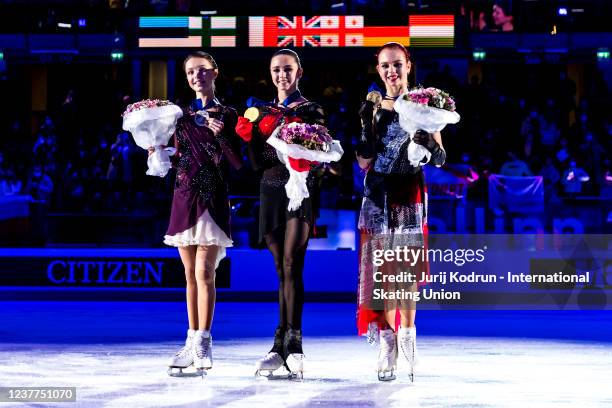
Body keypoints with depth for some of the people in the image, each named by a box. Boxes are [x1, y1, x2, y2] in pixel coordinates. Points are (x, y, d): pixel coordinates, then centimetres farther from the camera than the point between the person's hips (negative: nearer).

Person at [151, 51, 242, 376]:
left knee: (204, 272, -11)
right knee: (191, 275, 7)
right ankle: (192, 341, 11)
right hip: (184, 198, 5)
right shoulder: (181, 115, 13)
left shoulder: (227, 115, 2)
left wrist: (220, 136, -17)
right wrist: (158, 153, -4)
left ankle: (203, 343, -10)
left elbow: (237, 163, -3)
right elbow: (176, 160, 15)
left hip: (212, 199, -4)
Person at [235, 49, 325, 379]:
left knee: (292, 264, -16)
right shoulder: (264, 113, 15)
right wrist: (251, 138, -6)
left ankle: (292, 344, -20)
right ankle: (283, 347, 5)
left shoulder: (310, 110, 4)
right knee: (282, 269, 4)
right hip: (271, 191, 4)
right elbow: (258, 164, 10)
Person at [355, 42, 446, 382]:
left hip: (409, 194, -2)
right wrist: (369, 125, -7)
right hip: (377, 194, 2)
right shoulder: (372, 108, 9)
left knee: (406, 270, -4)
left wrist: (428, 140, -19)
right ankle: (388, 342, -1)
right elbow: (363, 162, 5)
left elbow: (440, 159, 2)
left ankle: (405, 337, 0)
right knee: (383, 268, -2)